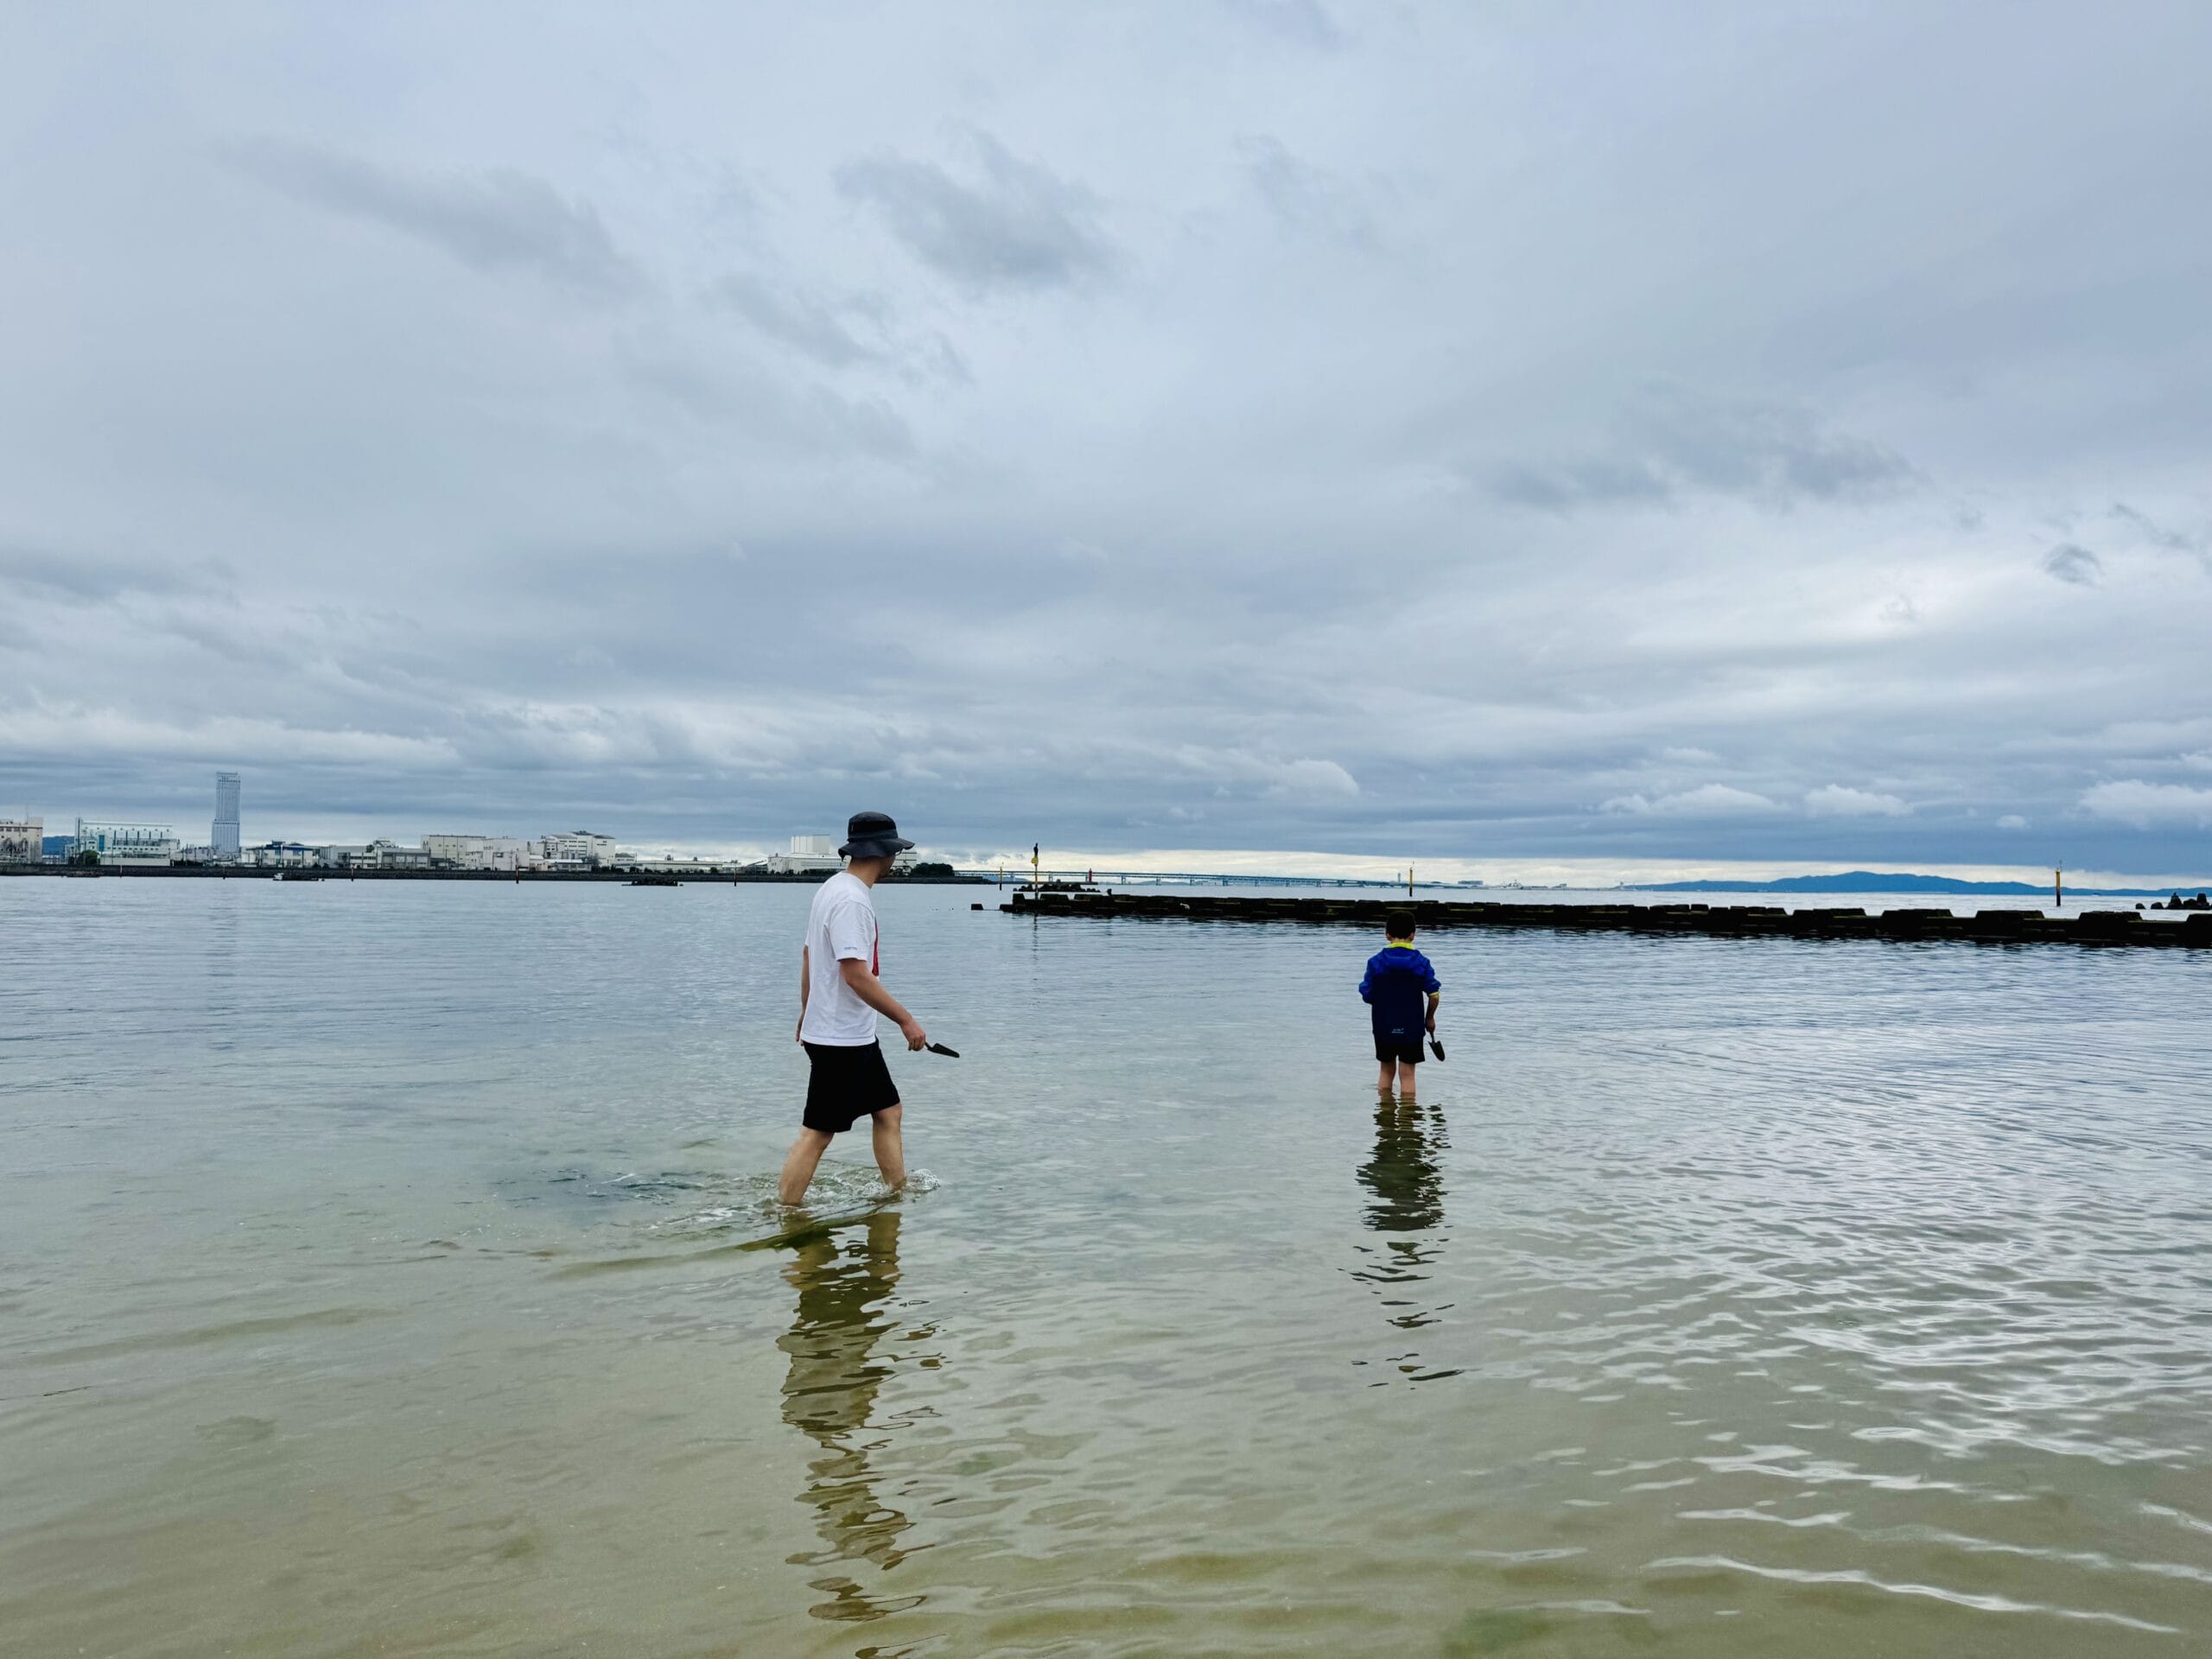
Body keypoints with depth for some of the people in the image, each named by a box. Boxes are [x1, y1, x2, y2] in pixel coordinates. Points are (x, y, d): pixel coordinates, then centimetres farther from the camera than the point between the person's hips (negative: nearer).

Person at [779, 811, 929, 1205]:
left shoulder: (834, 888, 11)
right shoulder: (851, 899, -21)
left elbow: (808, 957, 19)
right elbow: (856, 975, -26)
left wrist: (807, 1014, 27)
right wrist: (906, 1020, -20)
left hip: (857, 1038, 10)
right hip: (840, 1040, -10)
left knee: (889, 1112, 16)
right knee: (817, 1133, -3)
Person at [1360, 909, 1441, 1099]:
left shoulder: (1375, 962, -6)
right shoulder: (1421, 962, -7)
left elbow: (1367, 996, -6)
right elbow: (1434, 995, -9)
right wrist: (1430, 1018, 7)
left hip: (1383, 1026, 2)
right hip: (1412, 1027, -1)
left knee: (1386, 1070, 18)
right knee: (1407, 1074, 3)